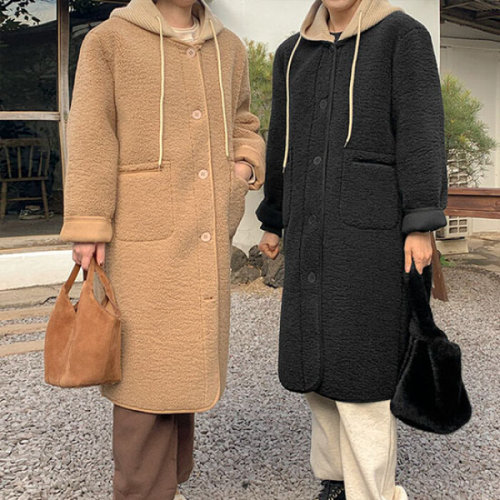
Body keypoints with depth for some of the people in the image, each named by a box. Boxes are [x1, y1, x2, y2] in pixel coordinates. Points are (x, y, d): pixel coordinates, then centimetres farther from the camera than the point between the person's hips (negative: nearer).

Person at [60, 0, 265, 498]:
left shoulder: (228, 48, 15)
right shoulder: (109, 41, 1)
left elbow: (243, 123, 27)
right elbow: (90, 140, -4)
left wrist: (245, 165, 6)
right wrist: (88, 228, -10)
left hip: (208, 237, 5)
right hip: (142, 235, -5)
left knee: (186, 362, 12)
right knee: (147, 368, -2)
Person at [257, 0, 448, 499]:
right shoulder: (294, 53, 15)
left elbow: (421, 131, -8)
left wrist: (420, 224, -15)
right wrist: (273, 220, 20)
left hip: (374, 223, -5)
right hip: (313, 232, 6)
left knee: (359, 361, -7)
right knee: (316, 357, 8)